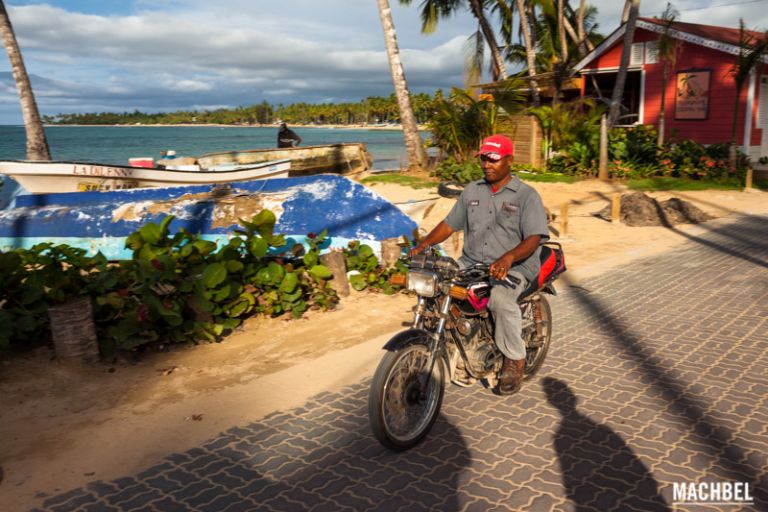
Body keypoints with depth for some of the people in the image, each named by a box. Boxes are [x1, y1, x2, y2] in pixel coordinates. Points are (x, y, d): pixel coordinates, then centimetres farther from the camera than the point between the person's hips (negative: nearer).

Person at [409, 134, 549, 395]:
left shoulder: (527, 195, -2)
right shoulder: (472, 191, 14)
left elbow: (533, 239, -13)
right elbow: (449, 224, 14)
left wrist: (508, 257, -34)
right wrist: (422, 245, -3)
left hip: (514, 266, -5)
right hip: (471, 263, 5)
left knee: (500, 298, -36)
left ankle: (515, 359, -13)